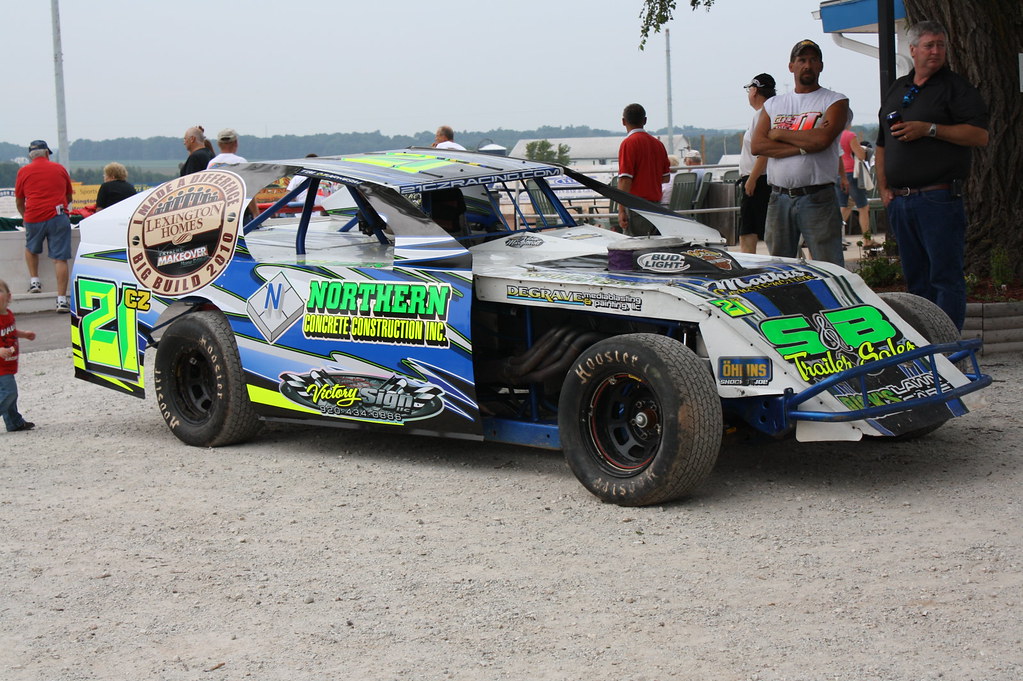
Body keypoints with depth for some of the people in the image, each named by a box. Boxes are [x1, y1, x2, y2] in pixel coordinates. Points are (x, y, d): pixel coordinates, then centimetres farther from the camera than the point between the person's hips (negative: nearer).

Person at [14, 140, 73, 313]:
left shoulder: (23, 172, 9)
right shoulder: (60, 169, 11)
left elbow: (19, 202, 17)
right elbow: (69, 197, 22)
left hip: (33, 218, 0)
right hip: (58, 217, 0)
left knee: (31, 249, 29)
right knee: (60, 259, -3)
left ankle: (34, 280, 20)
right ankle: (61, 299, -8)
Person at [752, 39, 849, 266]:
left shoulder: (835, 101, 5)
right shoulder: (773, 104, 16)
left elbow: (823, 138, -14)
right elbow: (756, 146, 1)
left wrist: (779, 133, -2)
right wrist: (803, 146, -9)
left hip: (817, 198, -4)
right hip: (779, 198, 4)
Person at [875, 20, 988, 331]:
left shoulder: (956, 87, 1)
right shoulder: (896, 90, 19)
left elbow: (980, 135, -11)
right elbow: (882, 145, 23)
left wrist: (929, 129, -16)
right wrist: (883, 187, 11)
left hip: (939, 198, -6)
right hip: (899, 199, 6)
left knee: (945, 276, -7)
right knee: (915, 278, 11)